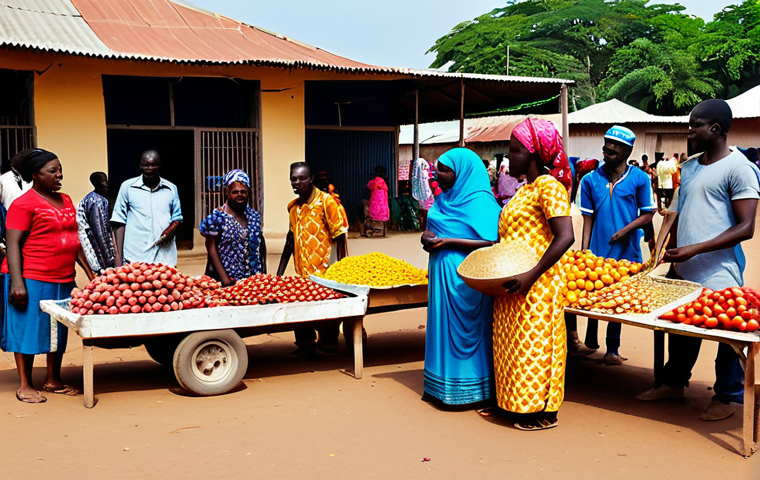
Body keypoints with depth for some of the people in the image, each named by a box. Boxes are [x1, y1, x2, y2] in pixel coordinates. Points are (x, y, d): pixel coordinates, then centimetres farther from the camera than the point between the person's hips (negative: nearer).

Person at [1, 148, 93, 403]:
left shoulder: (65, 200, 14)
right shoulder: (23, 203, -8)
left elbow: (74, 239, 20)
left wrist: (89, 272, 16)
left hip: (63, 279, 7)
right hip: (31, 279, -7)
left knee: (58, 330, 13)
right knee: (28, 329, 1)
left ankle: (53, 380, 26)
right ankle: (25, 386, 12)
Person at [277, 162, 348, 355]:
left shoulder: (326, 202, -9)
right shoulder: (293, 207, 10)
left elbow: (339, 237, -10)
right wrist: (279, 274, 17)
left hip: (324, 274, -6)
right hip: (302, 274, 6)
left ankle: (326, 347, 20)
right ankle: (305, 347, 29)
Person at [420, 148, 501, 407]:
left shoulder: (480, 201, -14)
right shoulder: (445, 198, 12)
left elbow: (490, 244, -21)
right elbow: (434, 227, 23)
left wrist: (447, 241, -22)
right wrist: (429, 237, -2)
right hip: (442, 271, 8)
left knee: (462, 330, 0)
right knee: (442, 325, 13)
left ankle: (464, 387, 12)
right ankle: (440, 385, 24)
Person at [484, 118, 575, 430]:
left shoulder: (548, 186, -14)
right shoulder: (525, 188, 15)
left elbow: (565, 237, -23)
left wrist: (531, 276, -27)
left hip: (536, 286, -9)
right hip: (514, 286, 9)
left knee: (534, 345, -1)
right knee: (514, 345, 15)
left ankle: (543, 413, 11)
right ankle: (515, 403, 26)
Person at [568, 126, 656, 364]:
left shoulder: (639, 179, -3)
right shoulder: (591, 180, 0)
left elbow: (647, 214, 0)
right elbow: (588, 218, 2)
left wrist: (626, 229, -16)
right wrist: (584, 251, -4)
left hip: (626, 251, -1)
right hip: (598, 250, 1)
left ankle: (613, 349, 21)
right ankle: (590, 343, 26)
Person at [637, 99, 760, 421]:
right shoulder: (689, 167, 14)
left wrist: (695, 249, -19)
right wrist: (672, 255, 14)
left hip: (719, 274, -7)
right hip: (684, 272, 7)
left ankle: (726, 397, 22)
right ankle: (673, 383, 32)